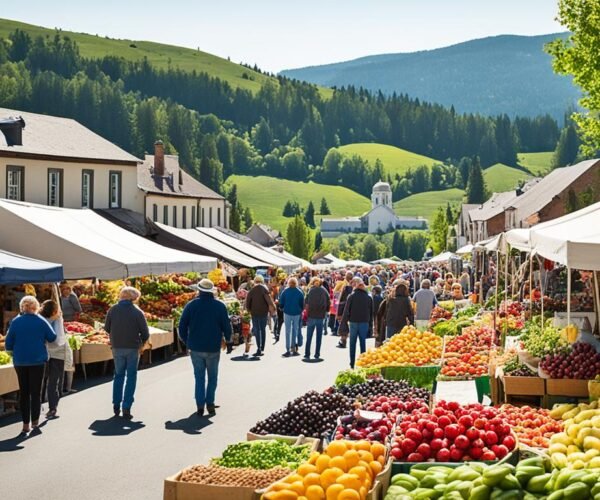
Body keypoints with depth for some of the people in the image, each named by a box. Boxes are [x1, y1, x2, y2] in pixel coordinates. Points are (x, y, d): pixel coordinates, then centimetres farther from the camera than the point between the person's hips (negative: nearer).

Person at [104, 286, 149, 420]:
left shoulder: (112, 310, -1)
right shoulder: (137, 311, -9)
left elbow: (107, 328, 8)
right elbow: (145, 333, -8)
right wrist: (142, 343, 10)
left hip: (117, 347, 3)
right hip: (133, 348, -3)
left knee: (118, 375, 18)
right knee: (131, 376, 6)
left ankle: (116, 405, 17)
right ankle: (126, 407, 0)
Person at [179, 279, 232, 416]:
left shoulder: (191, 305, -3)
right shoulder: (220, 306, -4)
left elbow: (182, 325, 0)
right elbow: (226, 326, -1)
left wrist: (185, 341, 14)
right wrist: (228, 342, 11)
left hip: (196, 348, 1)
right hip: (213, 348, -1)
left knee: (199, 377, 9)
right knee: (212, 377, 12)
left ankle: (200, 405, 3)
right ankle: (210, 403, 4)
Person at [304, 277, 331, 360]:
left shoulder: (311, 291, -4)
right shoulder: (324, 291, 3)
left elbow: (307, 304, -8)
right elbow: (329, 303, 3)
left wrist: (307, 313, 2)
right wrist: (326, 311, 13)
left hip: (311, 316, -2)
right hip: (321, 316, 2)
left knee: (309, 337, 6)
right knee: (319, 336, 9)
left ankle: (307, 355, 5)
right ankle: (317, 355, 8)